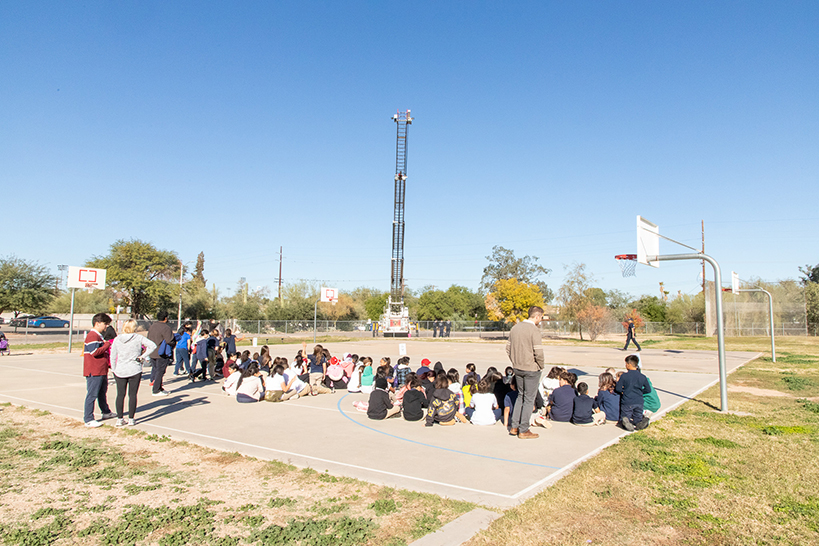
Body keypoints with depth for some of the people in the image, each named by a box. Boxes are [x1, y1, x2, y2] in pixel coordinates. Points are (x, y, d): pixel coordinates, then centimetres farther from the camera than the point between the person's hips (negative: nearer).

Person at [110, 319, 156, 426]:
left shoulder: (117, 339, 1)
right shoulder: (138, 338, -7)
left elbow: (112, 356, 4)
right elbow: (152, 345, -17)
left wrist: (113, 369, 13)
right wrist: (142, 356, -9)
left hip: (120, 371, 2)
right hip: (134, 371, -2)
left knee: (120, 394, 9)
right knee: (132, 394, 4)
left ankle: (119, 419, 13)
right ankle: (131, 419, 8)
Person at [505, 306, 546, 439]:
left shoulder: (515, 328, 7)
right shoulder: (534, 330, -17)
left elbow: (508, 348, 11)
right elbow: (538, 353, -21)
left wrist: (516, 362, 15)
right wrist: (541, 365, -4)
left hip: (518, 368, 7)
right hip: (532, 369, -7)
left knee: (521, 396, 20)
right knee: (529, 399, 4)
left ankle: (514, 427, 21)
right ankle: (523, 431, 11)